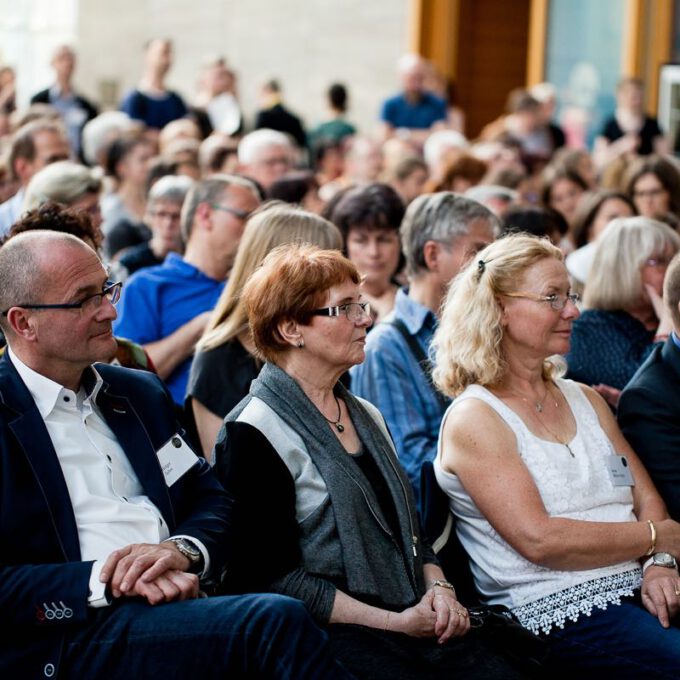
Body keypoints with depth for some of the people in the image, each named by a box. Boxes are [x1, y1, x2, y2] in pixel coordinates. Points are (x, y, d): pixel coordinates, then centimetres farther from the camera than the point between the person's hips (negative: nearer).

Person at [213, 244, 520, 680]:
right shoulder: (256, 433, -7)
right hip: (332, 637, -7)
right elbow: (273, 578, -11)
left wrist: (438, 587, 2)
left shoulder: (367, 416, 18)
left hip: (417, 624, 7)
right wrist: (394, 623, -13)